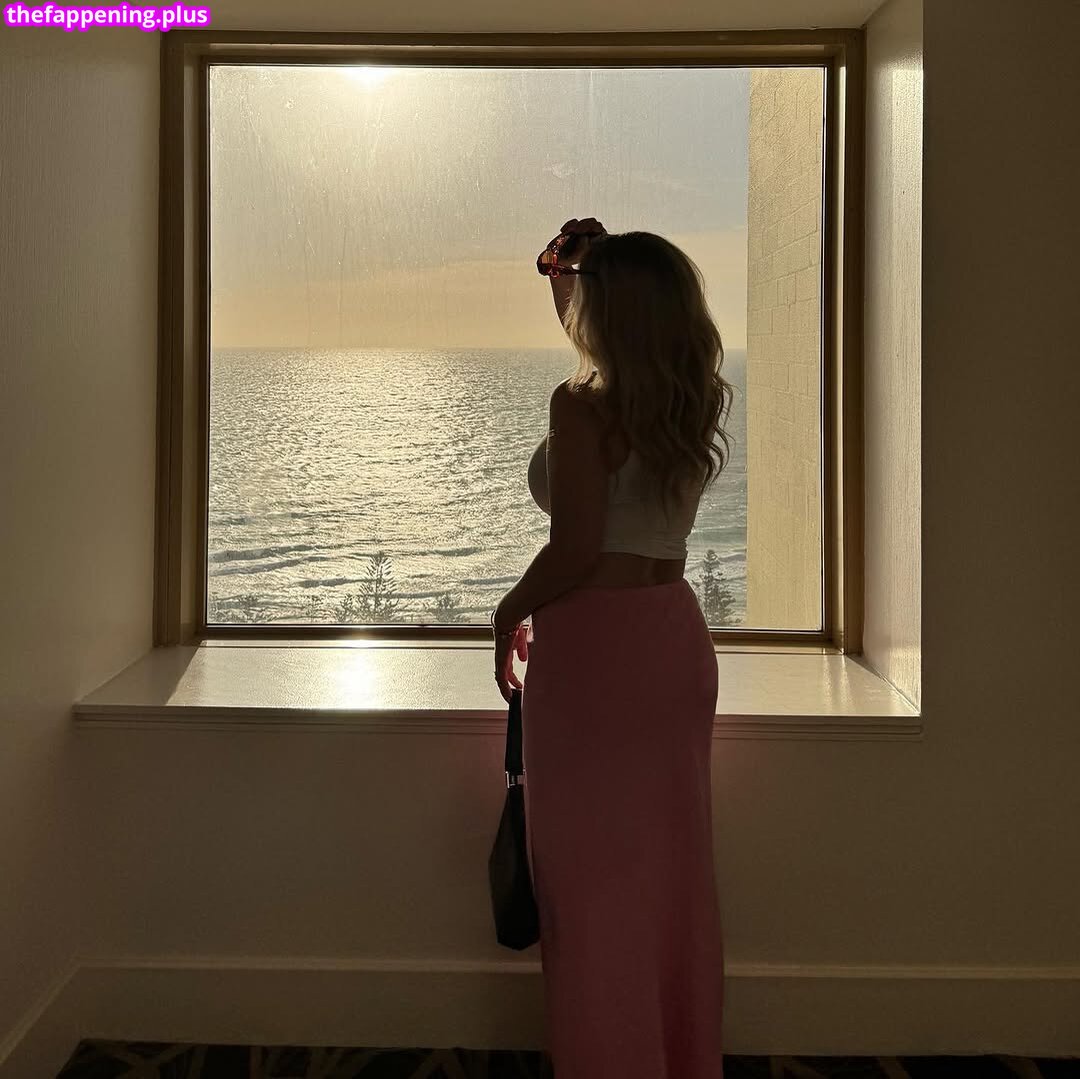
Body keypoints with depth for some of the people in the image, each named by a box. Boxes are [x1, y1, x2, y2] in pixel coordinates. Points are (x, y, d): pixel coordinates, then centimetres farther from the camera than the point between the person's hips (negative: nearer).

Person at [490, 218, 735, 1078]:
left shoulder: (584, 404, -15)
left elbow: (576, 550, -19)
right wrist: (567, 270, 25)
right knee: (674, 868, 17)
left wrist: (509, 615, -4)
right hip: (677, 635, 7)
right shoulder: (693, 401, 6)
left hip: (596, 644, -7)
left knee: (593, 877, 6)